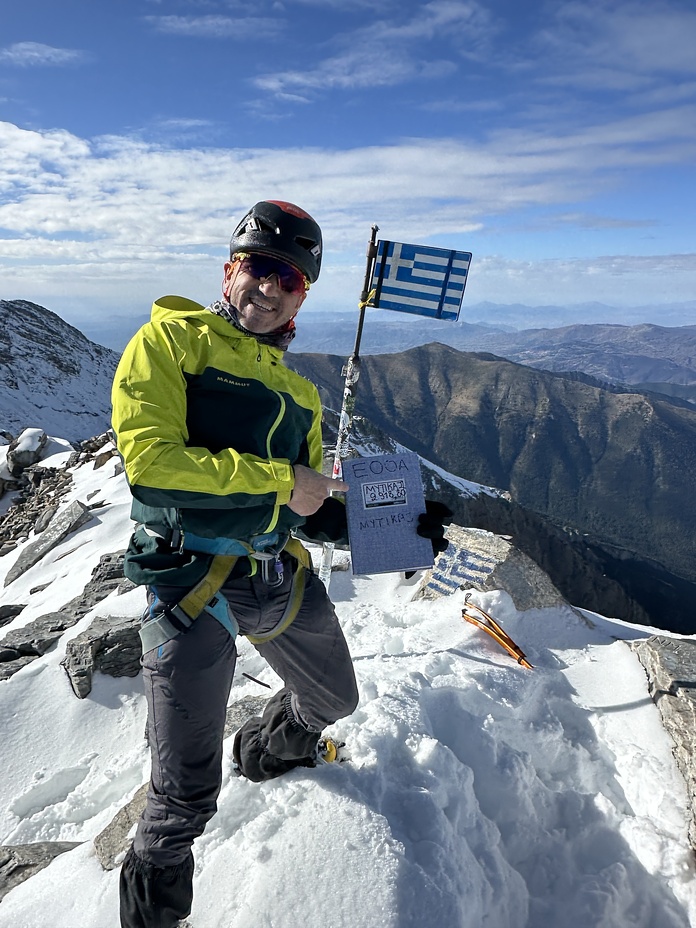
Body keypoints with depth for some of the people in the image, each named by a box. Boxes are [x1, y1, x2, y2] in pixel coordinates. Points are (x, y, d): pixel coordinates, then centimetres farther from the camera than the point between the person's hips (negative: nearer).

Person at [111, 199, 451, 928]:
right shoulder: (170, 340, -4)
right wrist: (278, 481, -15)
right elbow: (148, 462, -18)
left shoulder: (298, 391, 15)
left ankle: (268, 749, 61)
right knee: (186, 799, -2)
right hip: (192, 581, -6)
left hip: (281, 577, 7)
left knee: (334, 699, 26)